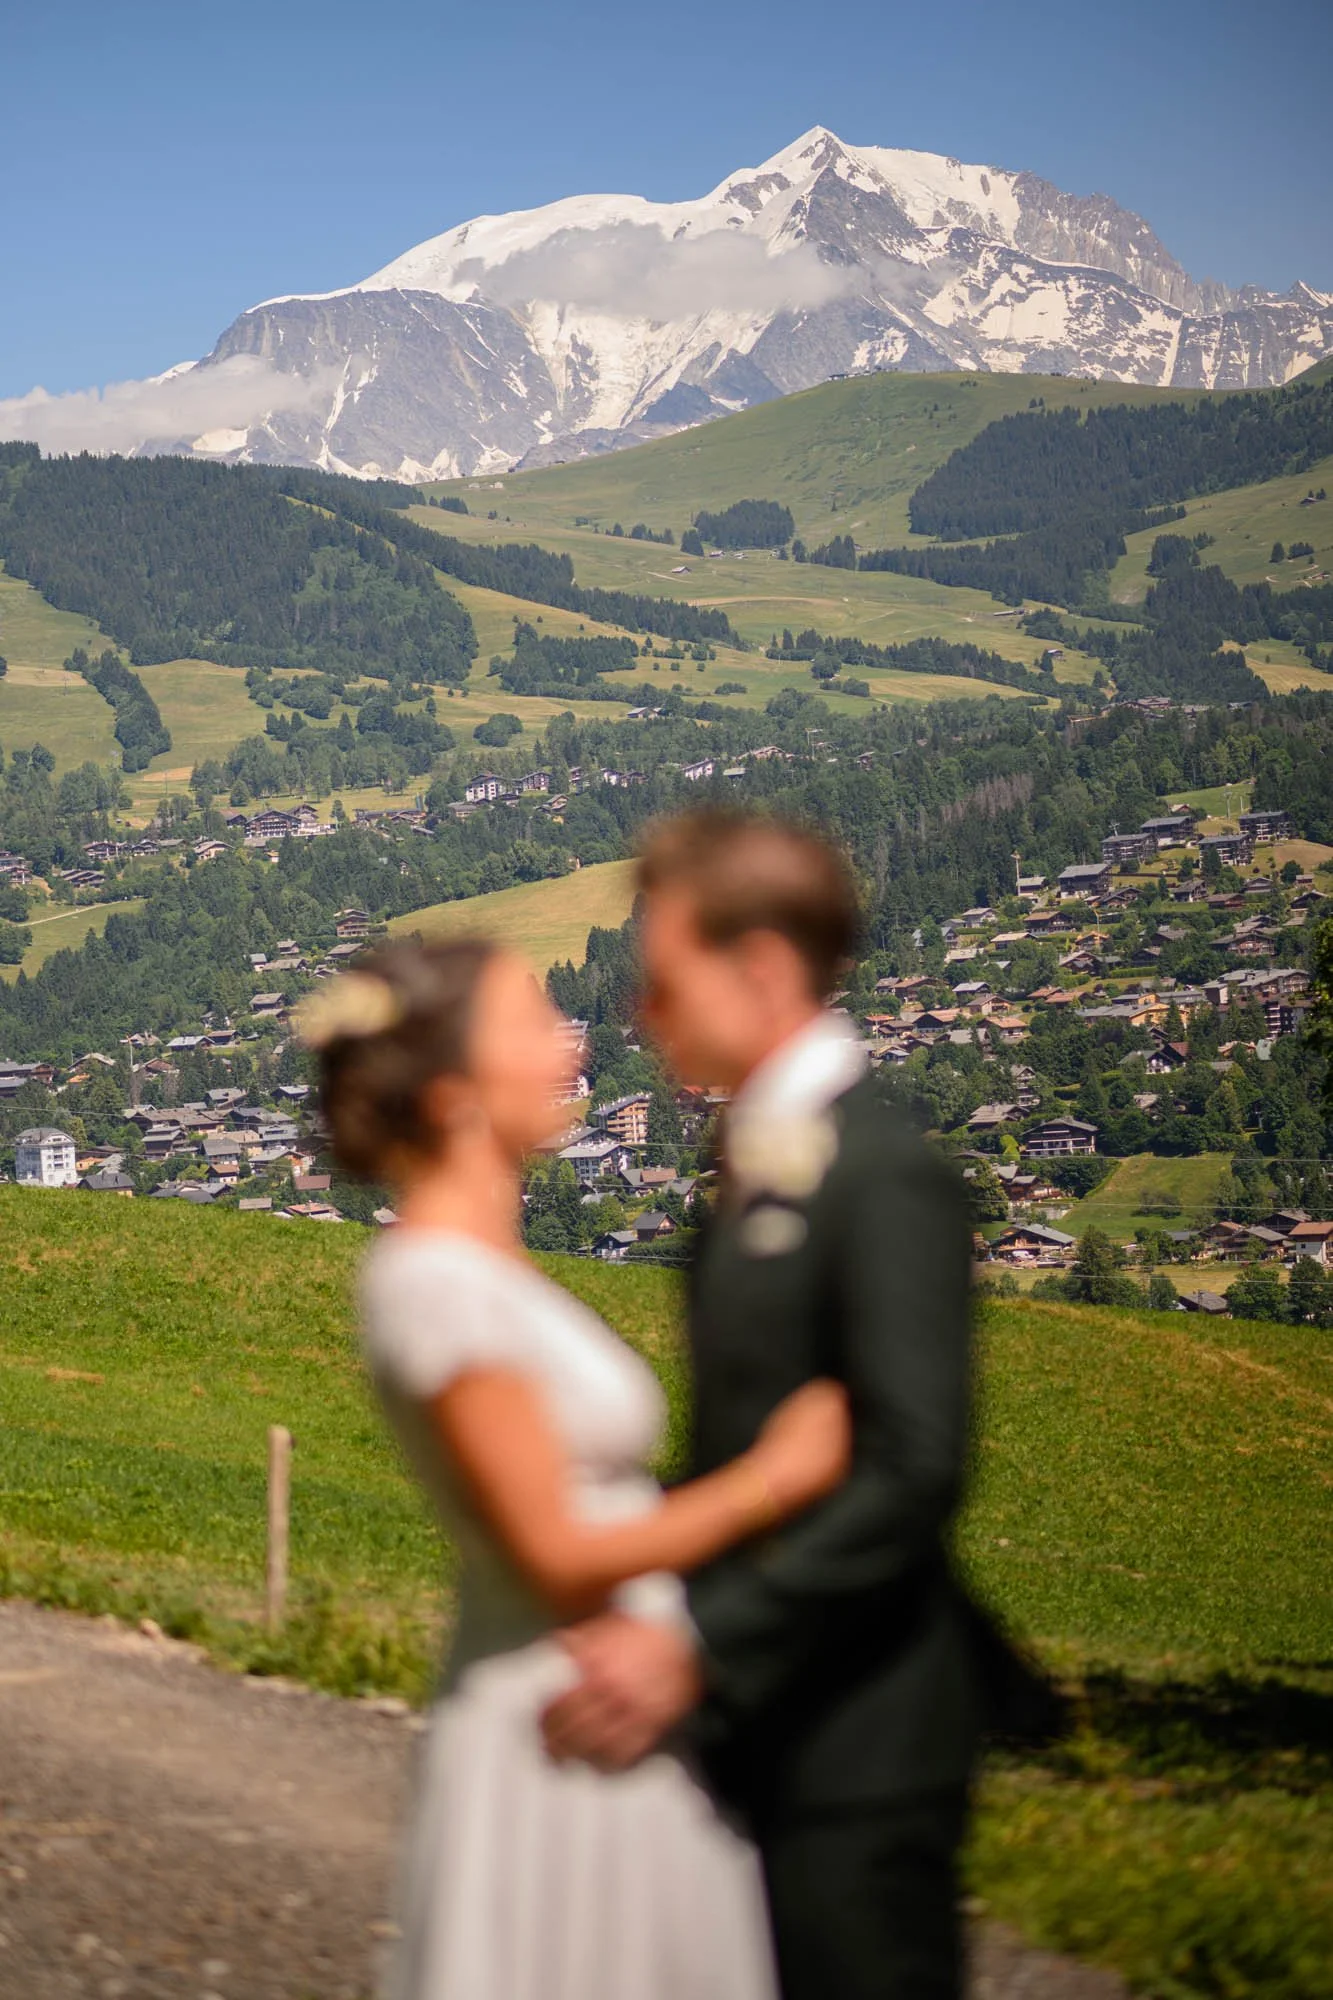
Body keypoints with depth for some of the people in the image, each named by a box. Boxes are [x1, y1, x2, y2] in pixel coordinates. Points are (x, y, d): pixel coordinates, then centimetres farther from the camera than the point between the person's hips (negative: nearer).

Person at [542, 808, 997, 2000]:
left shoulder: (885, 1180, -18)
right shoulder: (762, 1164, 11)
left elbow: (914, 1471, -25)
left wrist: (701, 1651, -25)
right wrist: (667, 1614, 7)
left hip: (855, 1756, -9)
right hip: (767, 1730, 9)